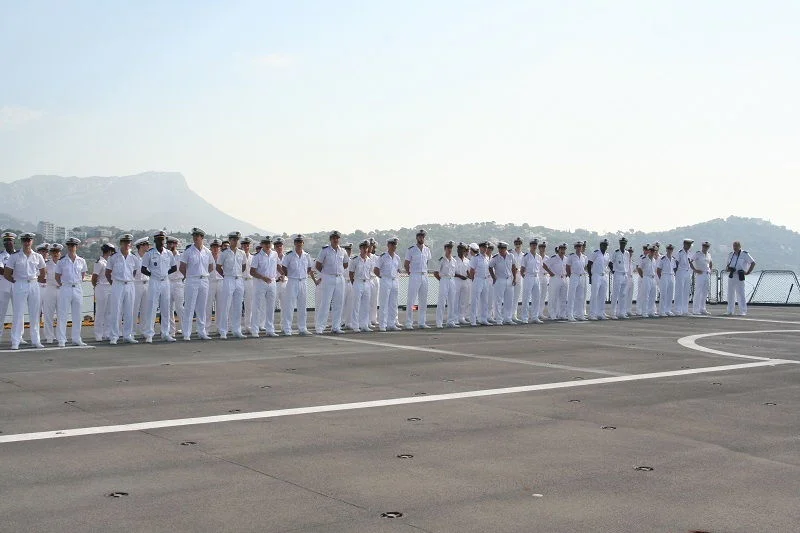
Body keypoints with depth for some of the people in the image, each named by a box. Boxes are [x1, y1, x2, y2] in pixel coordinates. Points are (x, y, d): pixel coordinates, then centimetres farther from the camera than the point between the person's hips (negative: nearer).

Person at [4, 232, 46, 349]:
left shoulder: (38, 257, 7)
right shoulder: (15, 257, 0)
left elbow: (43, 273, 17)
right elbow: (6, 273, 2)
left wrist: (36, 281, 9)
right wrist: (16, 282, 0)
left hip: (34, 285, 3)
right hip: (19, 286, -3)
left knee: (35, 314, 6)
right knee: (18, 314, -4)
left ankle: (36, 340, 12)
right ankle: (15, 342, -2)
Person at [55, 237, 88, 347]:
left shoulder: (81, 261, 7)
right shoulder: (61, 261, 0)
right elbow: (57, 276, 7)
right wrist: (61, 285, 1)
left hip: (78, 289, 3)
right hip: (65, 289, -3)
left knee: (77, 315, 7)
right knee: (63, 315, -3)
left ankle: (76, 339, 15)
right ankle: (61, 340, -1)